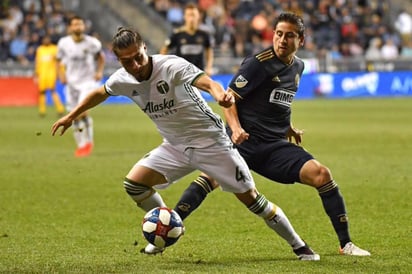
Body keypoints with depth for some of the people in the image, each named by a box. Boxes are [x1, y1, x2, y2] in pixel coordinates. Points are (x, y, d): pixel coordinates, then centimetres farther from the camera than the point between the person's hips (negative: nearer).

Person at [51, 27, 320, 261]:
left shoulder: (171, 66, -26)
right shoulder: (122, 80, -8)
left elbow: (204, 81, -44)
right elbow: (100, 93, 15)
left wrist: (220, 93, -66)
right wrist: (71, 116, 22)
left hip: (211, 141, -5)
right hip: (175, 146, 5)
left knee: (250, 196, -5)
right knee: (134, 183, -10)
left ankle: (298, 245, 10)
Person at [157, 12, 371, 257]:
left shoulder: (298, 67, 15)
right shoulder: (259, 63, -6)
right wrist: (236, 128, -23)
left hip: (275, 146, 5)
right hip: (244, 139, -5)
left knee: (321, 174, -13)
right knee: (213, 175, -31)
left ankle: (346, 244, -3)